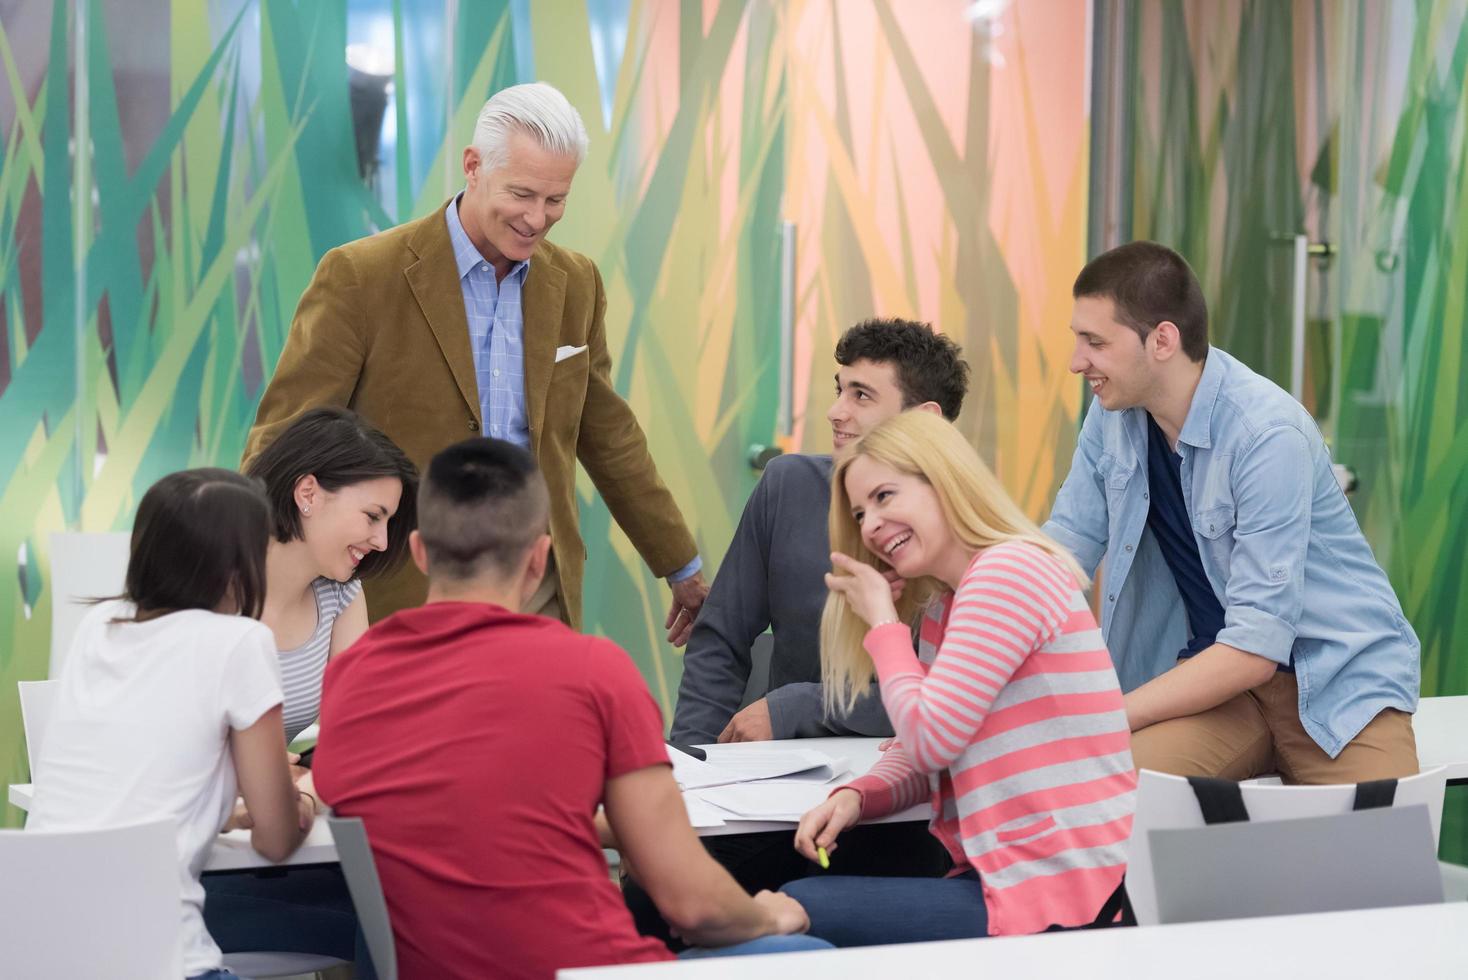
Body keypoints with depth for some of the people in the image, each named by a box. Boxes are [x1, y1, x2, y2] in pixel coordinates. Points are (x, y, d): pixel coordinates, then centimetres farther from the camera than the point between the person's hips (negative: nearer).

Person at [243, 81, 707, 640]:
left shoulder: (575, 283, 7)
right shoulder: (361, 277, -9)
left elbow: (608, 435, 18)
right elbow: (285, 435, -9)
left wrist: (682, 567, 22)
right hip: (405, 597, -4)